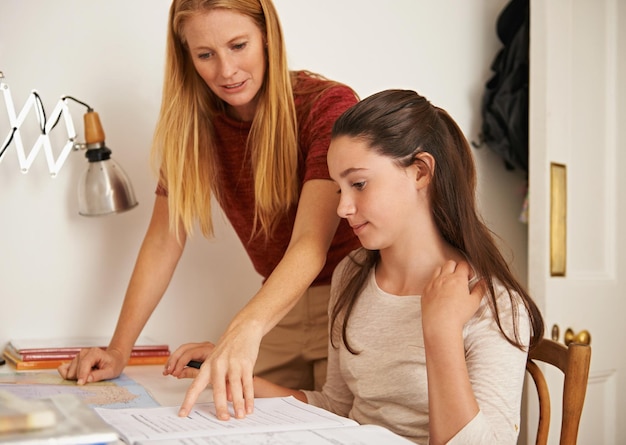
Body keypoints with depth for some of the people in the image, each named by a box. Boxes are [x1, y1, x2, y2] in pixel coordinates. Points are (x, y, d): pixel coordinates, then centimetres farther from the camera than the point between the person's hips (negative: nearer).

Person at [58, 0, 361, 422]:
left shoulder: (330, 106, -19)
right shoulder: (195, 124, -2)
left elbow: (311, 242, -30)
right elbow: (164, 241, -3)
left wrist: (244, 330, -46)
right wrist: (118, 351, -10)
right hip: (281, 306, 4)